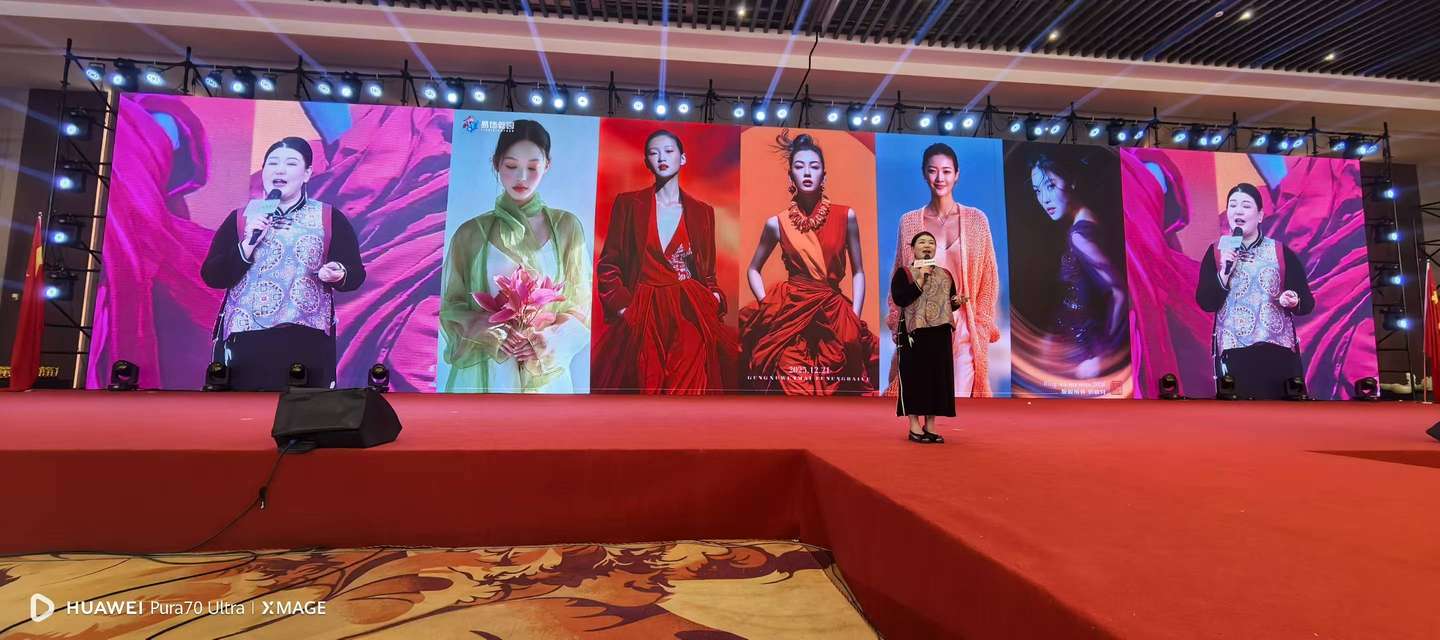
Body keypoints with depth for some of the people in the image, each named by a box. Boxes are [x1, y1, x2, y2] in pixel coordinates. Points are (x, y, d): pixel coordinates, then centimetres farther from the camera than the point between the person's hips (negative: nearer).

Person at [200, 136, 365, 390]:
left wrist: (338, 275, -20)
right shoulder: (239, 218, 8)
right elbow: (212, 277, 3)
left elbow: (356, 274, 2)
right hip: (246, 340, 1)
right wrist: (247, 245, -10)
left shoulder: (330, 218, 3)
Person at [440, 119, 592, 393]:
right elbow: (450, 306, 4)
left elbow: (581, 303, 1)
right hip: (483, 372, 0)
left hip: (546, 374, 0)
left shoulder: (567, 227, 0)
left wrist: (550, 339, -15)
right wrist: (491, 332, -14)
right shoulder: (471, 233, 1)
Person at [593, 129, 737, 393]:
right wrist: (622, 307, -8)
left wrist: (715, 298, -5)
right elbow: (608, 264, 4)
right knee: (646, 385, 0)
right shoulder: (627, 203, 6)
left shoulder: (703, 211, 11)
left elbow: (708, 272, 14)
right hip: (643, 316, -1)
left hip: (691, 315, 1)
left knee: (690, 386, -7)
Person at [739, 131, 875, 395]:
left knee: (832, 386, -1)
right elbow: (753, 270, 12)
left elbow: (858, 272, 7)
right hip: (789, 314, -1)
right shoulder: (777, 223, 1)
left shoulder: (846, 216, 2)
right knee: (791, 385, -6)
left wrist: (854, 318, -2)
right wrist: (768, 307, 0)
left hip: (834, 314, 1)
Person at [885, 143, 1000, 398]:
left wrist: (982, 325, 0)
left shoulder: (976, 219, 4)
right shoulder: (909, 221, 5)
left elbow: (988, 278, 6)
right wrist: (899, 324, 4)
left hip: (963, 326, 0)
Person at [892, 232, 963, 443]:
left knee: (938, 376, 5)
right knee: (915, 376, -4)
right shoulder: (903, 272, -1)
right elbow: (899, 299, -16)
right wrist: (920, 279, -17)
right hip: (914, 332, -5)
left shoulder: (945, 274, 15)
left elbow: (950, 304, 20)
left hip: (940, 333, 5)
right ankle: (914, 427, 6)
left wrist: (957, 302, -2)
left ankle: (930, 426, 15)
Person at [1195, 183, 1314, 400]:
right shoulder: (1216, 252, 3)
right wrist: (1225, 271, -15)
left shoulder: (1281, 252, 5)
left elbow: (1308, 302, 7)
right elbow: (1206, 303, -4)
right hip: (1233, 351, -1)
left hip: (1278, 350, 1)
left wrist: (1294, 303, -14)